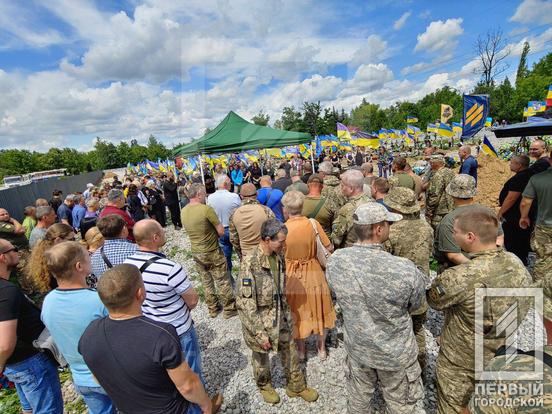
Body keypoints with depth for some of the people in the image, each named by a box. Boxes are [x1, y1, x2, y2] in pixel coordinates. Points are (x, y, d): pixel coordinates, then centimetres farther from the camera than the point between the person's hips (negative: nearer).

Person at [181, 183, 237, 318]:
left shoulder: (183, 211, -1)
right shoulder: (207, 209, -22)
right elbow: (221, 231, -19)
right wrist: (213, 235, 0)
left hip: (196, 252, 7)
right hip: (212, 252, -6)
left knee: (206, 282, 19)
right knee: (222, 282, 10)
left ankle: (213, 309, 33)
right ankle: (229, 309, 23)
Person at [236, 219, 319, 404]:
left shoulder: (279, 256, -7)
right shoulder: (250, 263, -29)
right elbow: (244, 303, -24)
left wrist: (286, 312, 15)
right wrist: (260, 333, -20)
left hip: (281, 319, 5)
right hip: (259, 323, -5)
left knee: (290, 352, 21)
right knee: (261, 358, 21)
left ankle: (296, 386, 48)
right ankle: (264, 385, 51)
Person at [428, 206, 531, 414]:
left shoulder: (459, 278, -38)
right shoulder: (516, 262, -15)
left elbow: (433, 300, -18)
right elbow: (524, 305, 3)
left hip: (462, 360, -6)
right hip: (501, 357, 6)